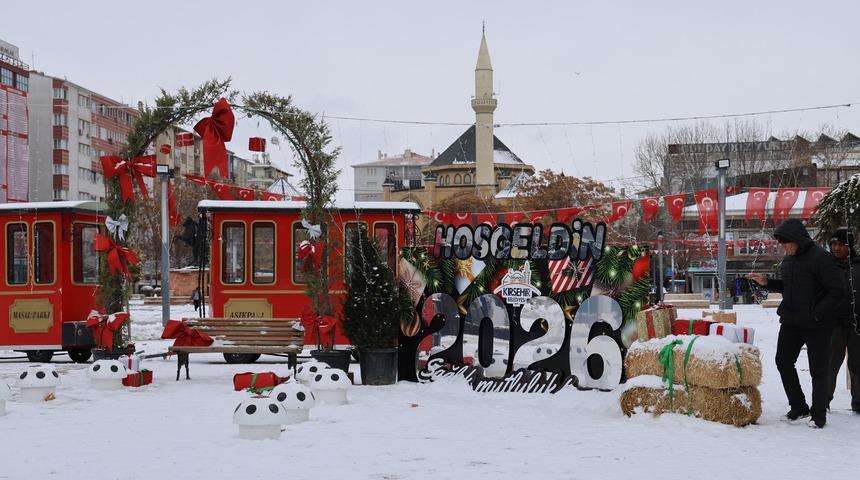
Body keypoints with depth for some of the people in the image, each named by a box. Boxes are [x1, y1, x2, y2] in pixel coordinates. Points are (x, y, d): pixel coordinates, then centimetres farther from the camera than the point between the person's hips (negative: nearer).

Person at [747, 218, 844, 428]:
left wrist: (817, 314, -20)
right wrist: (766, 282, 7)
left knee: (819, 369, 1)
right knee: (783, 361, 10)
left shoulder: (820, 257, -16)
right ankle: (798, 407, 22)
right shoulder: (788, 259, 9)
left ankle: (819, 414, 12)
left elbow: (836, 291, -17)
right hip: (790, 322, 8)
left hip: (816, 324, -8)